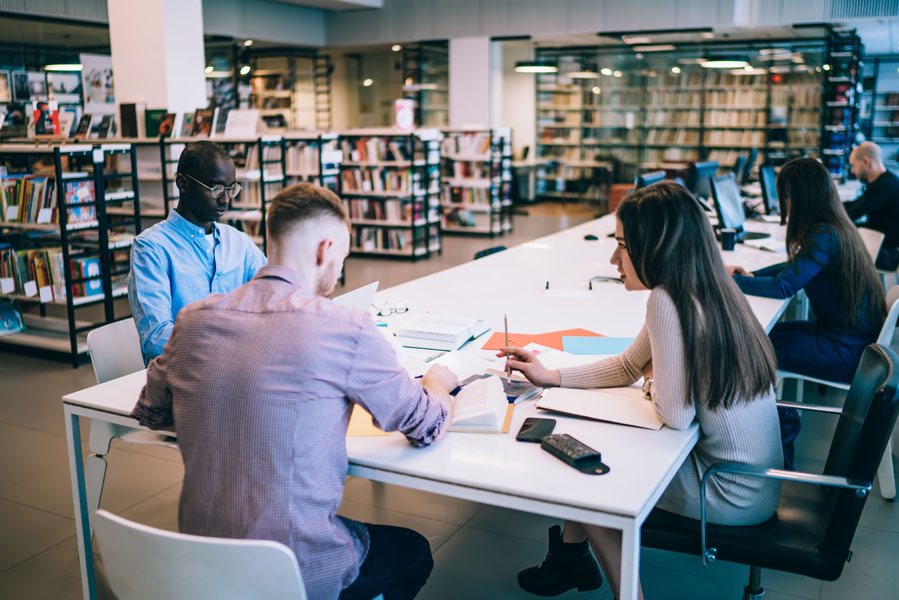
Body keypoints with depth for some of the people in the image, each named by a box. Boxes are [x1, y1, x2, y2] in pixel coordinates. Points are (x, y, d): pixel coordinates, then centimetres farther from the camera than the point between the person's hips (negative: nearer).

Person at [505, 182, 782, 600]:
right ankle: (571, 557, 28)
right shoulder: (706, 292, 4)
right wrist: (551, 377, 10)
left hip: (734, 493, -9)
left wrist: (654, 382, -4)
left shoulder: (666, 302, -25)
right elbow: (628, 366, 14)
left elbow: (675, 415, -25)